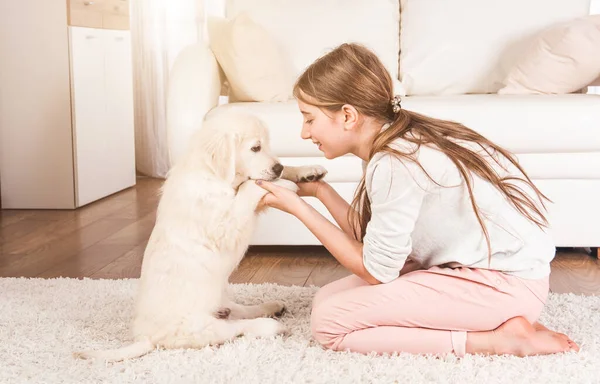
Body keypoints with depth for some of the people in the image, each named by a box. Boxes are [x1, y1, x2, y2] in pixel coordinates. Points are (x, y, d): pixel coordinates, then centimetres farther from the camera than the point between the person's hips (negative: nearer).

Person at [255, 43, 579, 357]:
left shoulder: (396, 163, -22)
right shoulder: (403, 140, 4)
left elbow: (376, 270, -13)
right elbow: (371, 241, 6)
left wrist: (299, 208, -9)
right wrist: (319, 190, 6)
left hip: (506, 283, -10)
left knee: (328, 321, -14)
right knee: (327, 298, 6)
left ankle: (497, 338, -10)